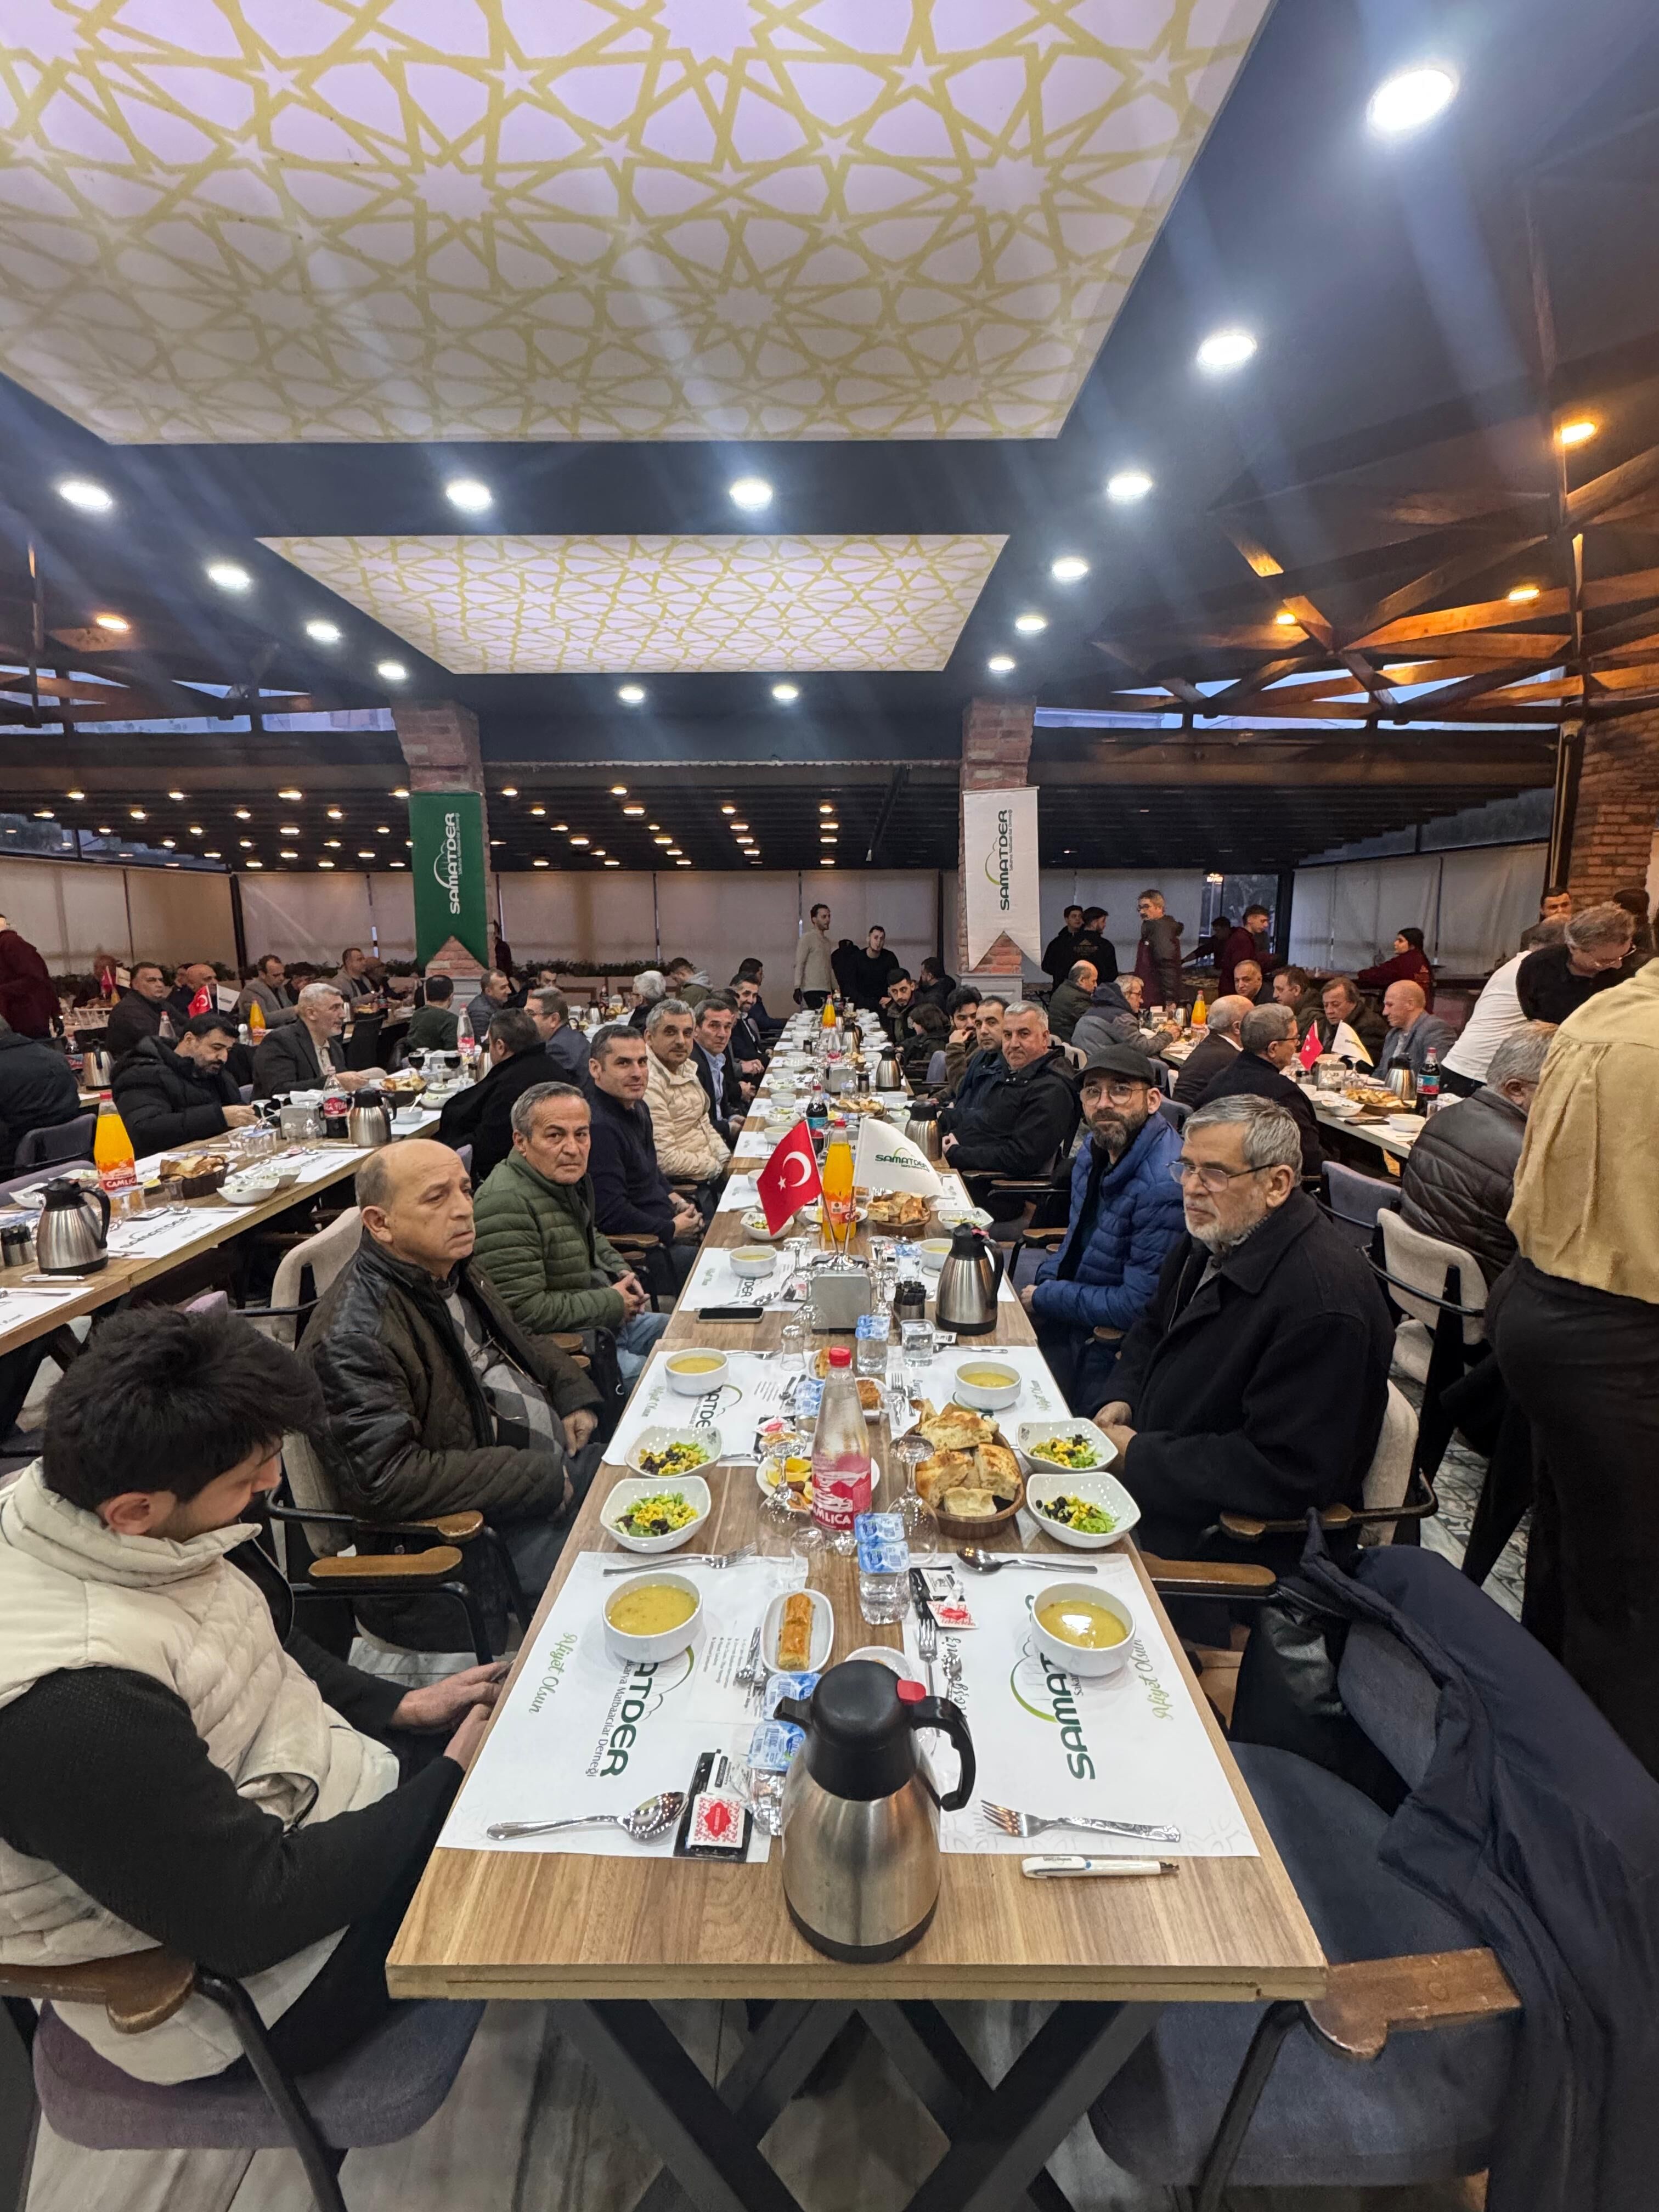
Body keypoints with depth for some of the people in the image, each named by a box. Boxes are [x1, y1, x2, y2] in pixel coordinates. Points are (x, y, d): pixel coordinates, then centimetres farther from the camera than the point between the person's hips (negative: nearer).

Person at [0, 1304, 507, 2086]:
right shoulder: (74, 1707, -39)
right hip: (257, 1971, -7)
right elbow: (254, 1913, -28)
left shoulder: (120, 1521, -13)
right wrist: (454, 1776, -19)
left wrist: (400, 1706, -3)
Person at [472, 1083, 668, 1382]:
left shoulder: (571, 1177, 7)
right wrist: (613, 1303, -18)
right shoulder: (506, 1204, -24)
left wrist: (622, 1271, 7)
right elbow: (521, 1311, -28)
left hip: (610, 1321, 10)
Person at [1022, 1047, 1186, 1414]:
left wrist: (1045, 1298, -14)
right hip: (1069, 1322, 8)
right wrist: (1045, 1282, -1)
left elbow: (1140, 1307, -25)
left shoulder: (1165, 1186, -27)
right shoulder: (1093, 1152, 3)